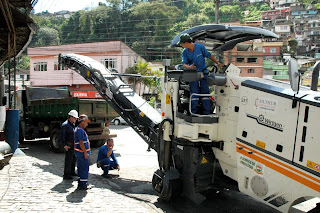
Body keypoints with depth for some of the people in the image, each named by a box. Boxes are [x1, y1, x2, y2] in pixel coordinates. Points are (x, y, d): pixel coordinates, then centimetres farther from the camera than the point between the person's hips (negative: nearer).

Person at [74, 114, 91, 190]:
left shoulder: (78, 129, 16)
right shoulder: (80, 130, -18)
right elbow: (81, 142, -23)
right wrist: (85, 152, -21)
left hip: (79, 152, 11)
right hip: (82, 152, -11)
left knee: (81, 168, 16)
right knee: (84, 169, -5)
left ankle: (80, 183, 24)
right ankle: (83, 185, 0)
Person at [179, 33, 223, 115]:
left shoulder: (200, 47, -7)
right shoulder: (185, 52, -2)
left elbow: (209, 56, 4)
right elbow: (184, 63, -11)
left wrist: (218, 63, 7)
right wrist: (188, 67, -34)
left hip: (203, 73, -1)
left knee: (205, 92, -2)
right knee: (194, 93, -6)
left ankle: (206, 112, 4)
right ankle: (193, 112, 1)